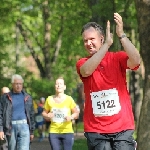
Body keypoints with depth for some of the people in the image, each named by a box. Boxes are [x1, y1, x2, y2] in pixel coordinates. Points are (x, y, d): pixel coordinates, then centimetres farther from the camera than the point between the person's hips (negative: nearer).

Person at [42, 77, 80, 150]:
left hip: (67, 132, -2)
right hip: (53, 132, 2)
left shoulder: (69, 99, -4)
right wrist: (47, 116, -9)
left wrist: (71, 117, -16)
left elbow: (76, 113, 4)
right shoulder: (49, 99, 3)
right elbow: (44, 113, 13)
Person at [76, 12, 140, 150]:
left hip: (122, 128, -1)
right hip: (95, 130, 1)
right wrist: (107, 44, -22)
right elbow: (86, 71, -18)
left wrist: (121, 34, -22)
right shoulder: (82, 63, 7)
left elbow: (136, 61, -16)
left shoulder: (117, 58, 5)